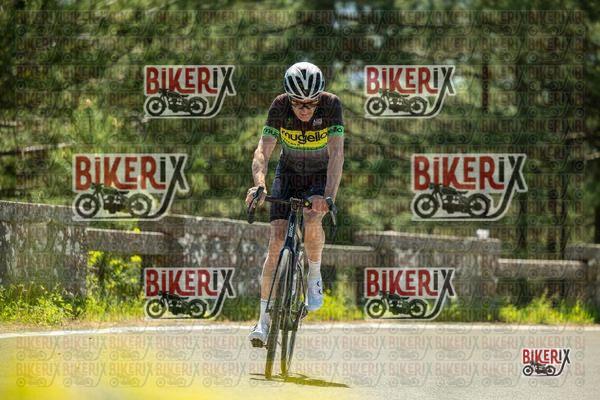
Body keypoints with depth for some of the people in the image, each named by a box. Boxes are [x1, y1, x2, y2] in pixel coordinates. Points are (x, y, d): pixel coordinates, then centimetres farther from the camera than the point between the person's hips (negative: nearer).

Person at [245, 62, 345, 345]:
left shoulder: (331, 105, -26)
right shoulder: (280, 107, -22)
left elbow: (336, 154, -34)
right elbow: (263, 151, -27)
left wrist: (329, 195, -48)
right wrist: (259, 183, -47)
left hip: (322, 176, -1)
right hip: (289, 173, 1)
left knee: (311, 221, -31)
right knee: (277, 240, -12)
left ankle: (315, 276, -2)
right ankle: (264, 320, -11)